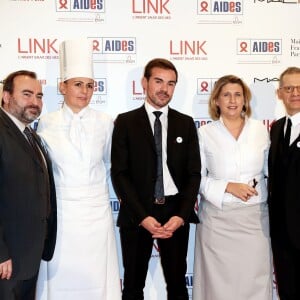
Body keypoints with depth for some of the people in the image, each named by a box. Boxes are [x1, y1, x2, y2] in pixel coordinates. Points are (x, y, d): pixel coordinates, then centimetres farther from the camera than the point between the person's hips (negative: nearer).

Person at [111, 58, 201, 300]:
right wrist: (142, 216, -13)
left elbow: (194, 173, 4)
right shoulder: (125, 122, 0)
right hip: (136, 214, -1)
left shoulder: (186, 123, 7)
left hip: (176, 213, 2)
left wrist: (181, 215, -9)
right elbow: (119, 173, -5)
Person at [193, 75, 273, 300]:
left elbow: (270, 171, 12)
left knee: (254, 279, 5)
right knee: (218, 281, 5)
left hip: (255, 216, 2)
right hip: (217, 217, -1)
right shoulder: (205, 133, 0)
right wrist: (228, 187, -13)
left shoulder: (260, 130, 6)